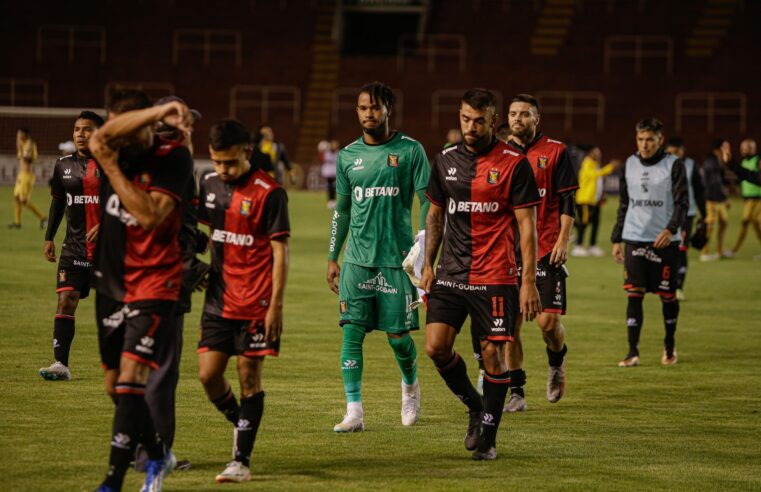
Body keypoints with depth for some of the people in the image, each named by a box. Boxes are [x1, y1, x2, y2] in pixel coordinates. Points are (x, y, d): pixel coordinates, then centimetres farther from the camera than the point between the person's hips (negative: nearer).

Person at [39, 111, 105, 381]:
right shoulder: (64, 165, 8)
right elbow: (57, 202, 17)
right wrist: (49, 238, 12)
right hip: (74, 245, 3)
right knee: (66, 299, -11)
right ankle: (61, 364, -14)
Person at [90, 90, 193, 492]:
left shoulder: (172, 158, -10)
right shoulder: (116, 151, 1)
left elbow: (149, 215, -23)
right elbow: (103, 136, -25)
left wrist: (111, 168, -22)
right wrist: (157, 111, -32)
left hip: (153, 286, -6)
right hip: (111, 284, 6)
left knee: (131, 379, -18)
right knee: (115, 385, 13)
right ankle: (158, 457, 35)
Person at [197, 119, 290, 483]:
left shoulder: (268, 192, -11)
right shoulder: (209, 184, 6)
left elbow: (280, 251, -11)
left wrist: (276, 305, -15)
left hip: (255, 302, -5)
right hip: (218, 298, 5)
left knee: (249, 377, -2)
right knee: (208, 375, 1)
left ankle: (242, 461, 2)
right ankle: (240, 424, 27)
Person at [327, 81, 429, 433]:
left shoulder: (410, 151, -1)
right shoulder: (348, 156, 10)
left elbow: (428, 203, -1)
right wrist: (332, 257, 15)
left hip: (397, 259, -3)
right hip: (357, 259, 3)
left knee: (398, 335, 1)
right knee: (351, 331, -9)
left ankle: (410, 387, 32)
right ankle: (354, 412, -9)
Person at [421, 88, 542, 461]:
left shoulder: (514, 164, -6)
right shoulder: (446, 160, 9)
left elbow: (527, 226, -6)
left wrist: (529, 282, -11)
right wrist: (428, 265, 12)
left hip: (495, 279, -4)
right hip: (450, 275, 4)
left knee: (493, 353, -3)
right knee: (436, 347, -6)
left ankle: (487, 437, 10)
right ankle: (475, 407, 19)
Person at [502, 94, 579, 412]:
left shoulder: (555, 152, 1)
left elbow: (567, 201, -1)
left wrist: (563, 241, -9)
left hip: (546, 250, -3)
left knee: (548, 320, -8)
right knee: (510, 323, -1)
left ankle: (556, 363, 24)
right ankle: (516, 392, 7)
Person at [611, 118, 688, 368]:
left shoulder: (673, 165, -3)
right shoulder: (630, 165, 10)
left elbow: (682, 202, -7)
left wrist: (671, 229, -23)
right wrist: (617, 239, 14)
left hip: (664, 241, -3)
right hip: (634, 239, 3)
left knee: (667, 296, 6)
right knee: (634, 295, -6)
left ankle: (669, 345, 26)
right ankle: (633, 352, -5)